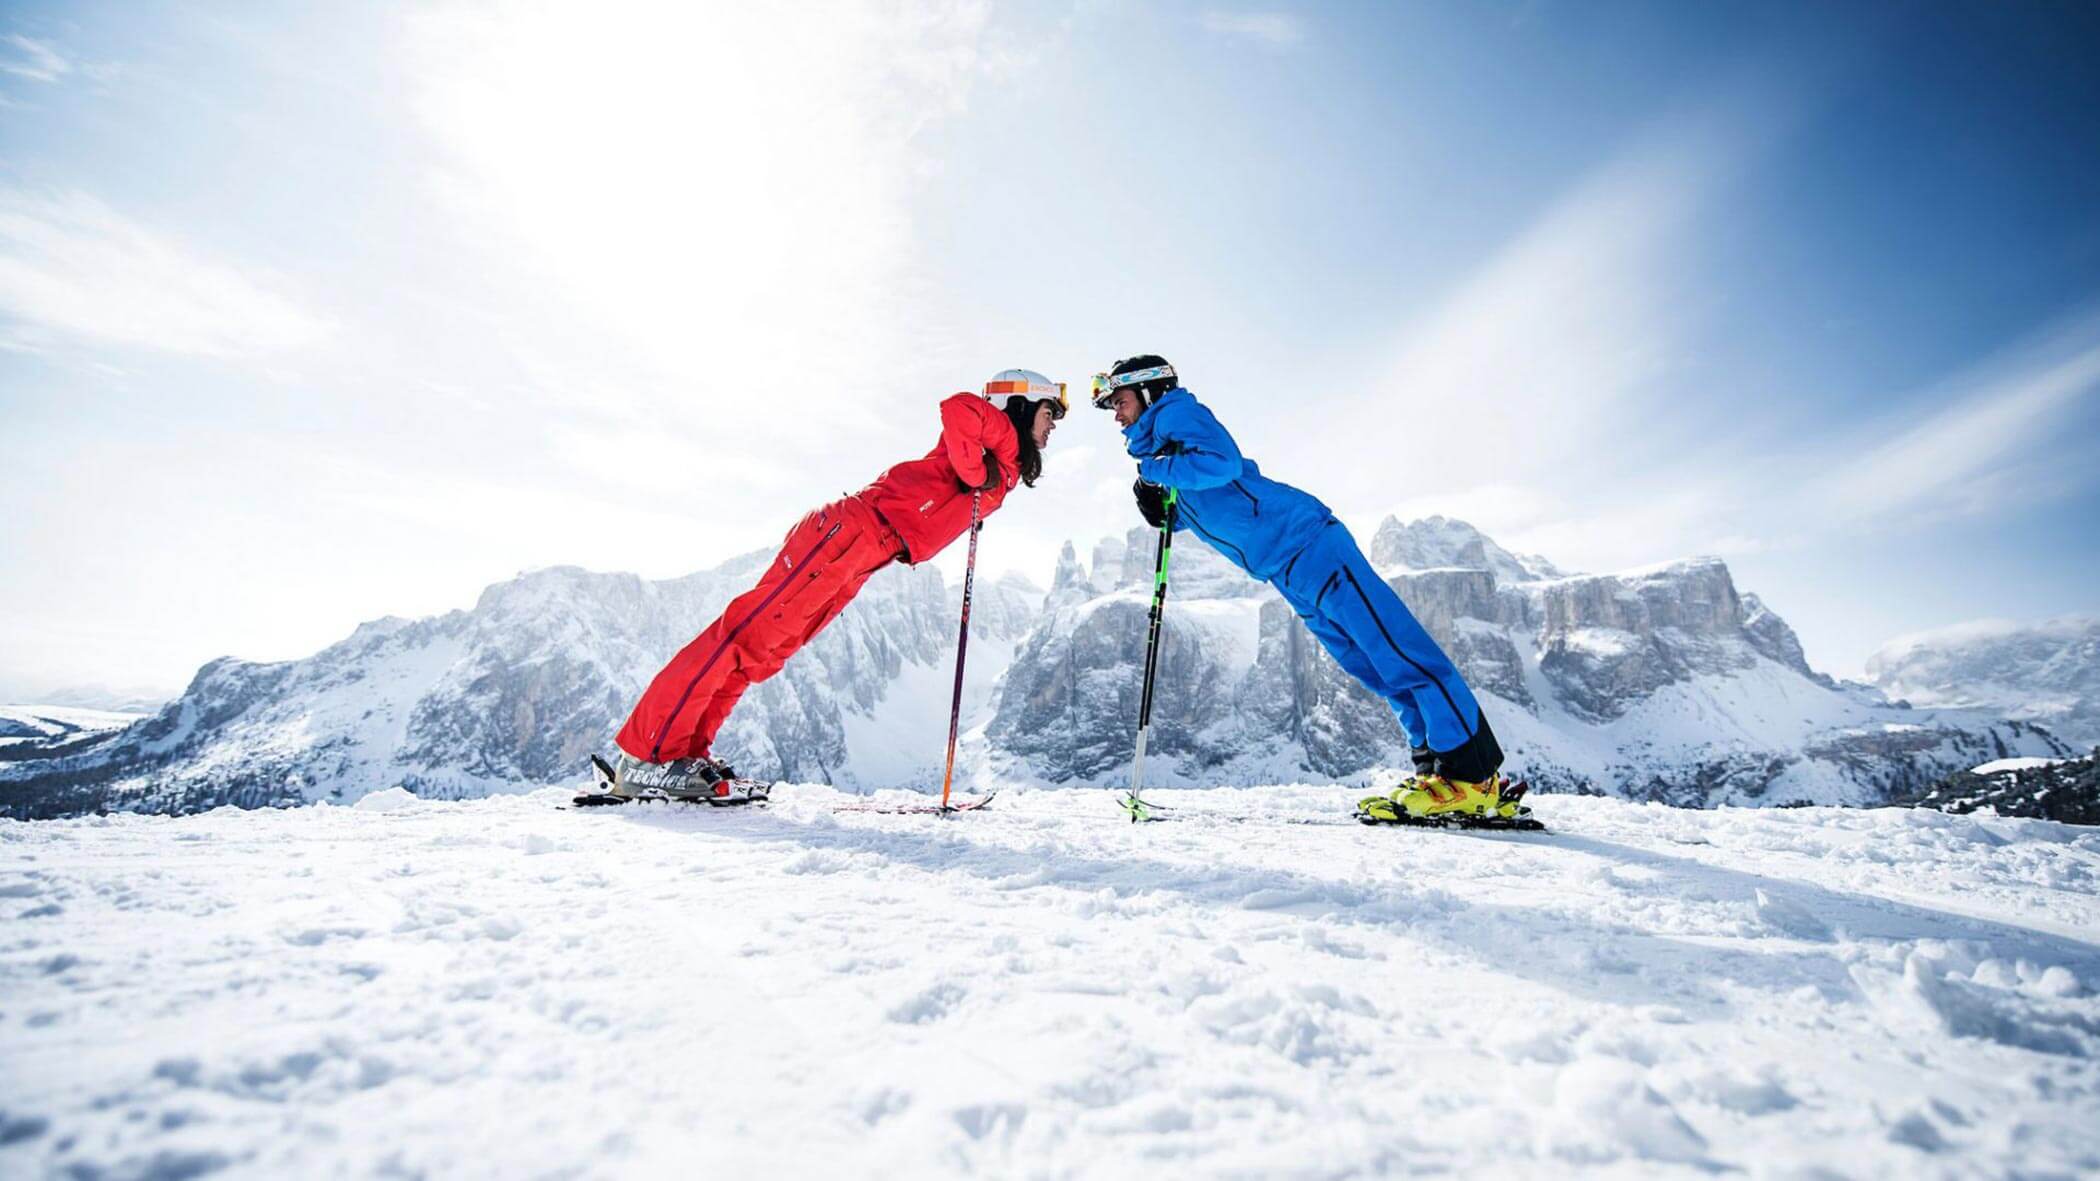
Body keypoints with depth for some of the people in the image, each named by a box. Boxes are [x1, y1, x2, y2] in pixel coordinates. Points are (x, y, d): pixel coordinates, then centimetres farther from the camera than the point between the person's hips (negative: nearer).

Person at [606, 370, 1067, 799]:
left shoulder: (1001, 474, 23)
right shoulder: (1003, 433, -3)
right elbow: (959, 409, -24)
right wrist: (974, 474, -13)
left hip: (865, 555, 10)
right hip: (852, 531, -9)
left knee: (762, 652, 8)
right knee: (747, 635, -8)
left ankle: (686, 754, 12)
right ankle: (649, 756, -4)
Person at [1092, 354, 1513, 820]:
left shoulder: (1176, 413, -4)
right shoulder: (1154, 448, 22)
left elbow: (1222, 463, -22)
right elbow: (1194, 512, 25)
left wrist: (1155, 471, -12)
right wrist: (1161, 513, 6)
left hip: (1302, 537, -10)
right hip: (1289, 576, 10)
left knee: (1400, 652, -9)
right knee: (1378, 670, 8)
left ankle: (1475, 776, -6)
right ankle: (1434, 765, 13)